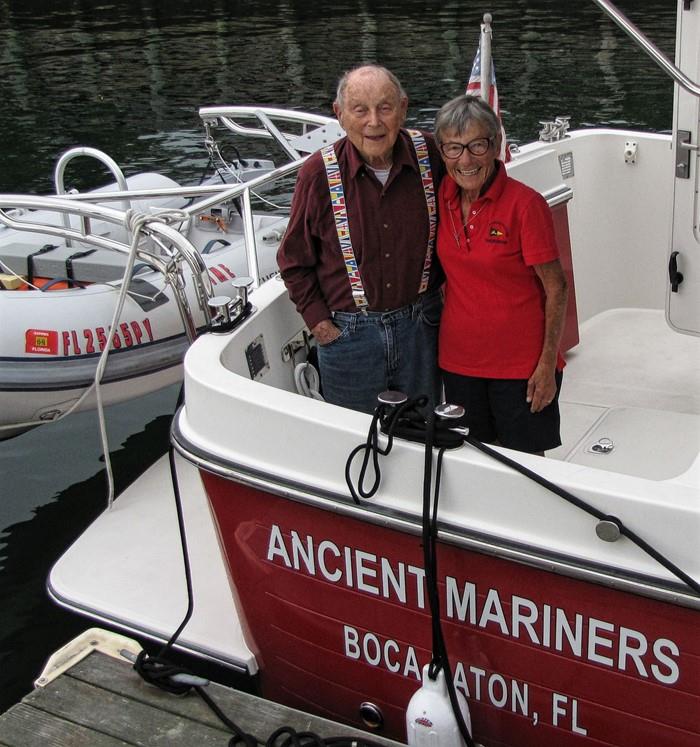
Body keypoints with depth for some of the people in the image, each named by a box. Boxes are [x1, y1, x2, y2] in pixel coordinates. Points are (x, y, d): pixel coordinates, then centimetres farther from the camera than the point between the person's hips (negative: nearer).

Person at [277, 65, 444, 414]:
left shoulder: (430, 154, -8)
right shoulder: (319, 173, -12)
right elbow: (294, 261, 0)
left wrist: (441, 286, 7)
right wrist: (319, 323, -5)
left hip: (420, 326, 2)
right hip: (348, 331, -2)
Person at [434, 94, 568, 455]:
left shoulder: (525, 204, -17)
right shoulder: (442, 197, -2)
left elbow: (556, 290, -13)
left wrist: (547, 366, -13)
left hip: (521, 366, -4)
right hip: (458, 360, 5)